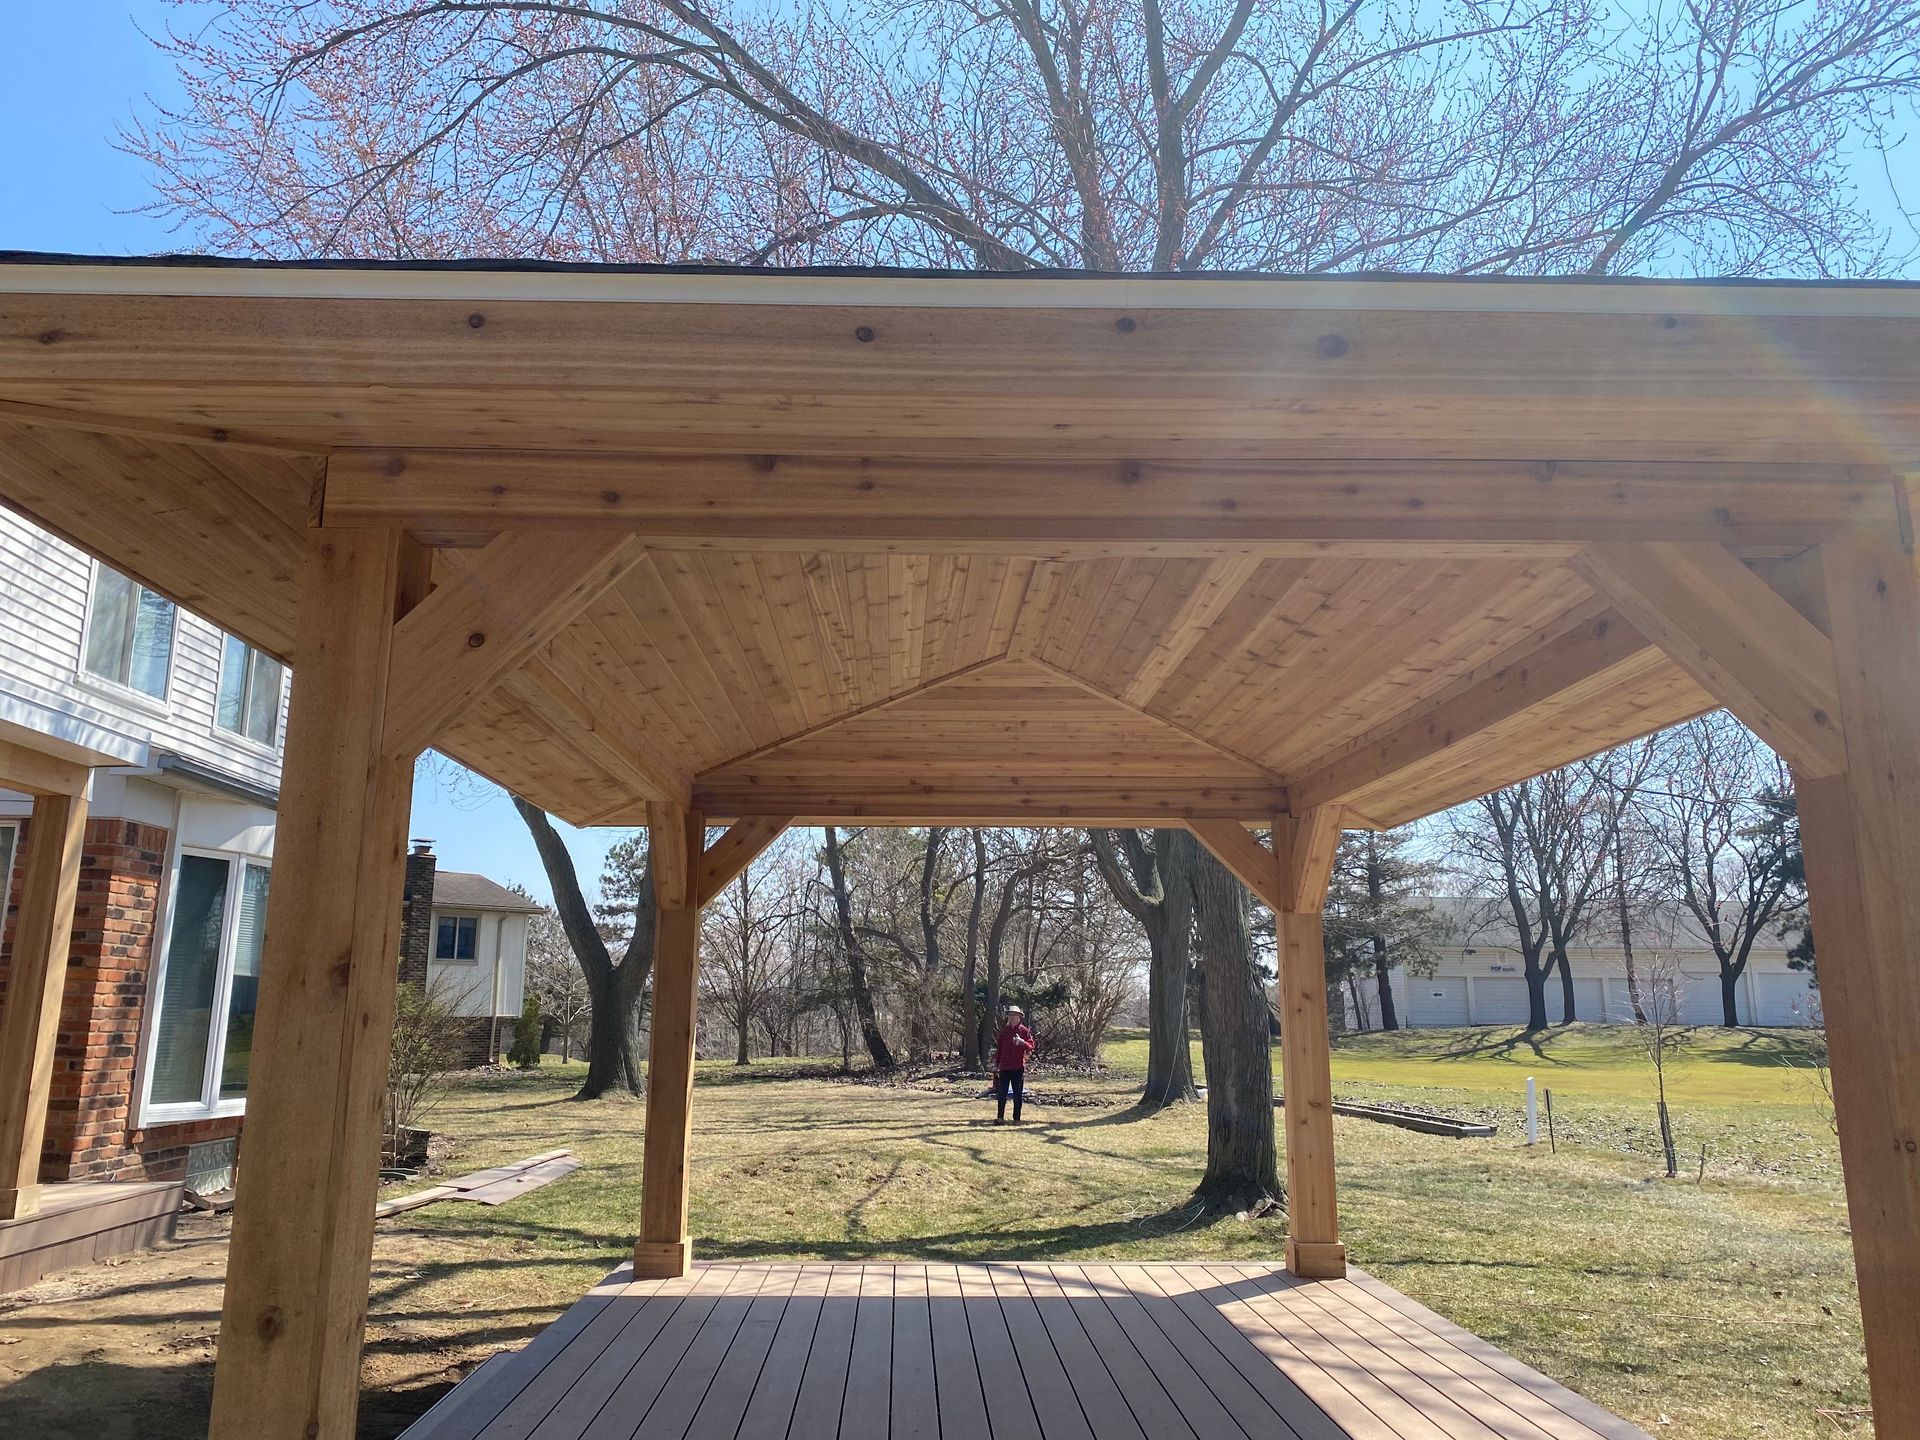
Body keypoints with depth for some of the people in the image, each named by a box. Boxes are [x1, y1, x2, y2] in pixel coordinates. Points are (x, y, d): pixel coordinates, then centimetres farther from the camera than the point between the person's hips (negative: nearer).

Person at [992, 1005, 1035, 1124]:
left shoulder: (1024, 1031, 0)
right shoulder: (1004, 1030, 9)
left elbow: (1030, 1048, -7)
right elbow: (999, 1047, 13)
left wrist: (1022, 1042, -27)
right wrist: (996, 1063, 11)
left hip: (1018, 1067, -3)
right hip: (1004, 1066, 3)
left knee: (1018, 1094, 3)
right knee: (1002, 1092, 3)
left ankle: (1016, 1119, 9)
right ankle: (1000, 1117, 9)